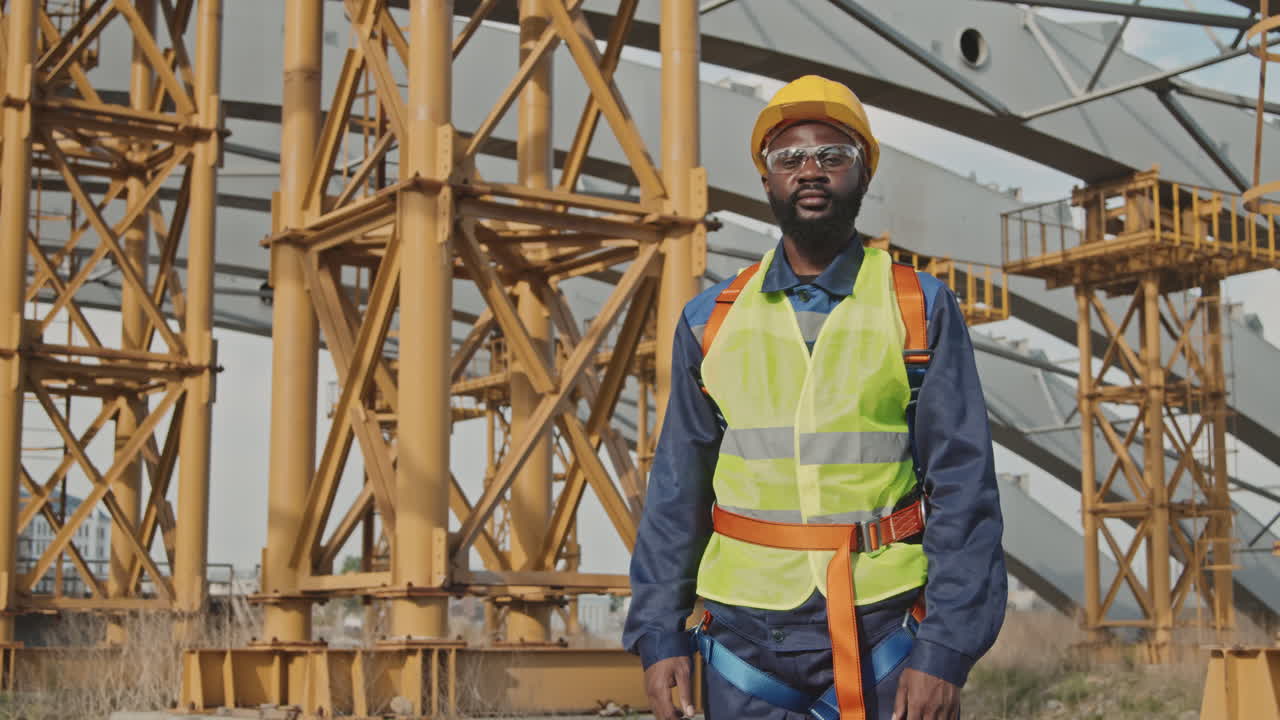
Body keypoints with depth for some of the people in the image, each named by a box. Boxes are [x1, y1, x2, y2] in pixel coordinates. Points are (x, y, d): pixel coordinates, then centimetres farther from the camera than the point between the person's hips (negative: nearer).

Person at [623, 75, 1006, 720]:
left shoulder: (923, 311, 2)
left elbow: (964, 489, -3)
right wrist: (659, 634, 1)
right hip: (745, 637, 2)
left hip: (883, 637, -2)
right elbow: (677, 491, 9)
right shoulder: (712, 321, 8)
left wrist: (946, 649, -11)